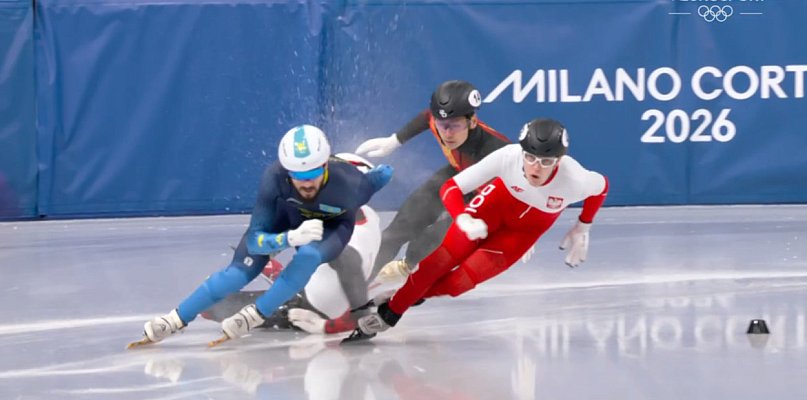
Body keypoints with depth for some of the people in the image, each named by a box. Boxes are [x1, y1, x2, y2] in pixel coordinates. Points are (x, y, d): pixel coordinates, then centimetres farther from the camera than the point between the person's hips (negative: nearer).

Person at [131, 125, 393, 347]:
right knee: (241, 270, -8)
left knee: (308, 255, -33)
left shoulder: (348, 183, -41)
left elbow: (383, 174, -17)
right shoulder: (275, 177, -39)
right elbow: (255, 239, -36)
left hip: (332, 225, -1)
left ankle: (254, 316, -19)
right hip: (286, 215, 1)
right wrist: (291, 238, -52)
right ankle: (175, 321, 6)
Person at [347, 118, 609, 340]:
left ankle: (408, 295, 16)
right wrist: (463, 219, -49)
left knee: (462, 279, -11)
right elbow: (450, 188, -31)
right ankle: (388, 314, 9)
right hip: (497, 202, 0)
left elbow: (601, 186, -11)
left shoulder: (573, 180, -37)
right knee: (440, 262, -10)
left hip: (527, 227, 0)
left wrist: (582, 229, -2)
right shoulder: (507, 157, -37)